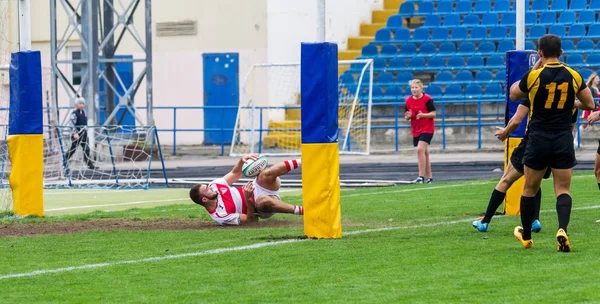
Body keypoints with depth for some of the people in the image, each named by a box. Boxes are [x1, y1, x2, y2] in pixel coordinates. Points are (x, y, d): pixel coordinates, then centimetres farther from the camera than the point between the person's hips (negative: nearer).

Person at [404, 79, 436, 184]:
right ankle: (429, 177, 19)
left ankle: (421, 176, -21)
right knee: (424, 153, 11)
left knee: (420, 149, -21)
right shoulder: (408, 100, 5)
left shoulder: (427, 99, -9)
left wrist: (423, 115, -25)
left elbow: (433, 114, -9)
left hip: (427, 129, -6)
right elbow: (406, 117, 11)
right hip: (416, 130, 6)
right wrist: (408, 116, -12)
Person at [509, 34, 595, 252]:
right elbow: (589, 104, 9)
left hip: (538, 139, -1)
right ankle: (562, 229, -22)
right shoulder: (574, 76, -2)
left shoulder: (533, 76, -9)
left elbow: (513, 95, 10)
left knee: (530, 189, 14)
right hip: (563, 139, 1)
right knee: (562, 190, 3)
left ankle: (526, 236, 26)